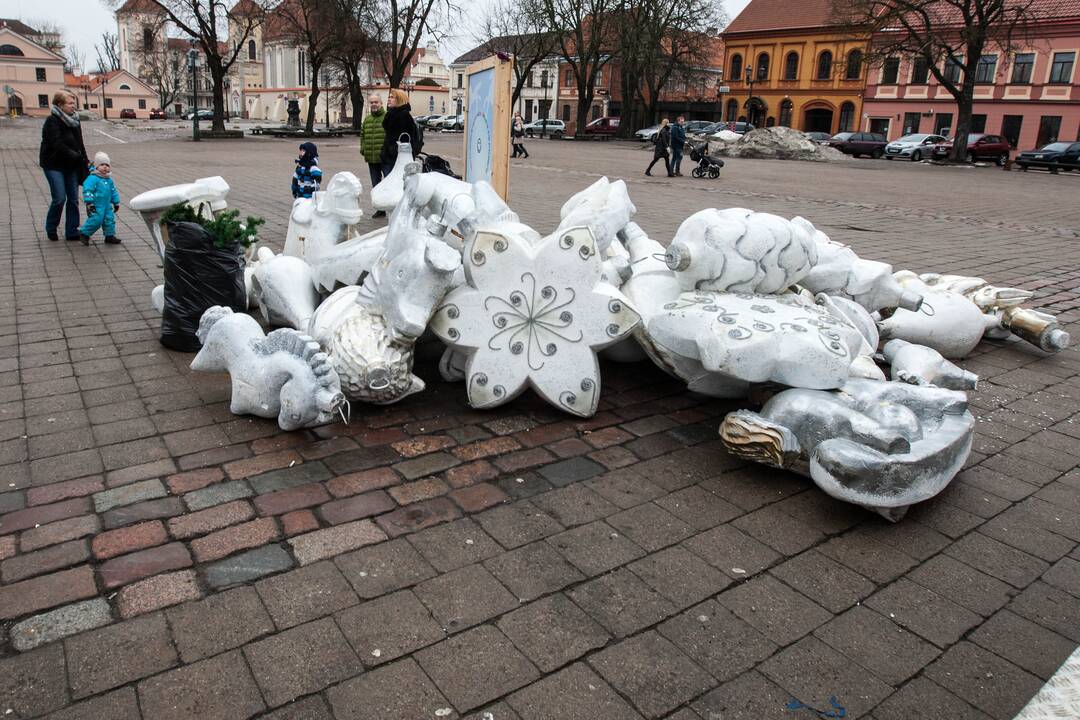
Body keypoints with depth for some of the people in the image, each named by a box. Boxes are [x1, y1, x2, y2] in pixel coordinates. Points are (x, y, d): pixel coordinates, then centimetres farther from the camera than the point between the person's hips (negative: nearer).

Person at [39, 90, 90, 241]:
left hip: (71, 166, 6)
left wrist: (85, 160, 2)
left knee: (73, 199, 4)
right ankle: (51, 229, 12)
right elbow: (58, 145, -21)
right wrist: (78, 157, -22)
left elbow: (79, 143, 13)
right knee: (60, 198, -10)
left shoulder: (74, 120, 9)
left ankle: (72, 231, 12)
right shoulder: (52, 121, -13)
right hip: (54, 165, -6)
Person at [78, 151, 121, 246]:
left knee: (110, 219, 5)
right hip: (96, 206, -7)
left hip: (107, 205, 7)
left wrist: (116, 202, 22)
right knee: (96, 220, -11)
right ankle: (84, 233, 6)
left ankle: (110, 235, 18)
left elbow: (113, 191, 22)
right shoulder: (92, 178, -12)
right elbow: (87, 190, -18)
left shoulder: (109, 180, 12)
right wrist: (89, 203, -23)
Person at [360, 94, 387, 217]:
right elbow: (362, 136, 21)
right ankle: (381, 209, 20)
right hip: (371, 158, 7)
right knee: (376, 184, 11)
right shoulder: (367, 119, 15)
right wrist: (363, 151, 11)